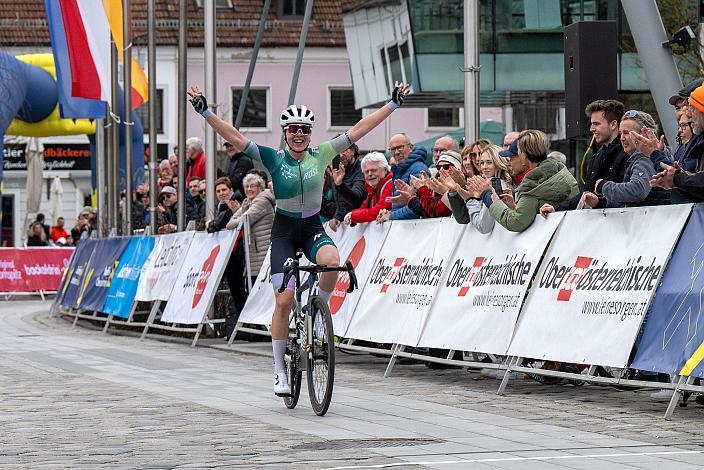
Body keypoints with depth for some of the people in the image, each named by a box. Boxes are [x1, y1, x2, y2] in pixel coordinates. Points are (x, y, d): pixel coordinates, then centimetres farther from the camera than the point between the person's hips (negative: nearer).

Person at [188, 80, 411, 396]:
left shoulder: (321, 154, -3)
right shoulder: (274, 159, -8)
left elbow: (359, 130, -3)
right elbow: (235, 138, -16)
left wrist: (394, 103, -6)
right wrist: (205, 111, -27)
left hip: (313, 227, 1)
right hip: (284, 229, -1)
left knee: (332, 261, -34)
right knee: (284, 300, -10)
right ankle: (279, 370, 1)